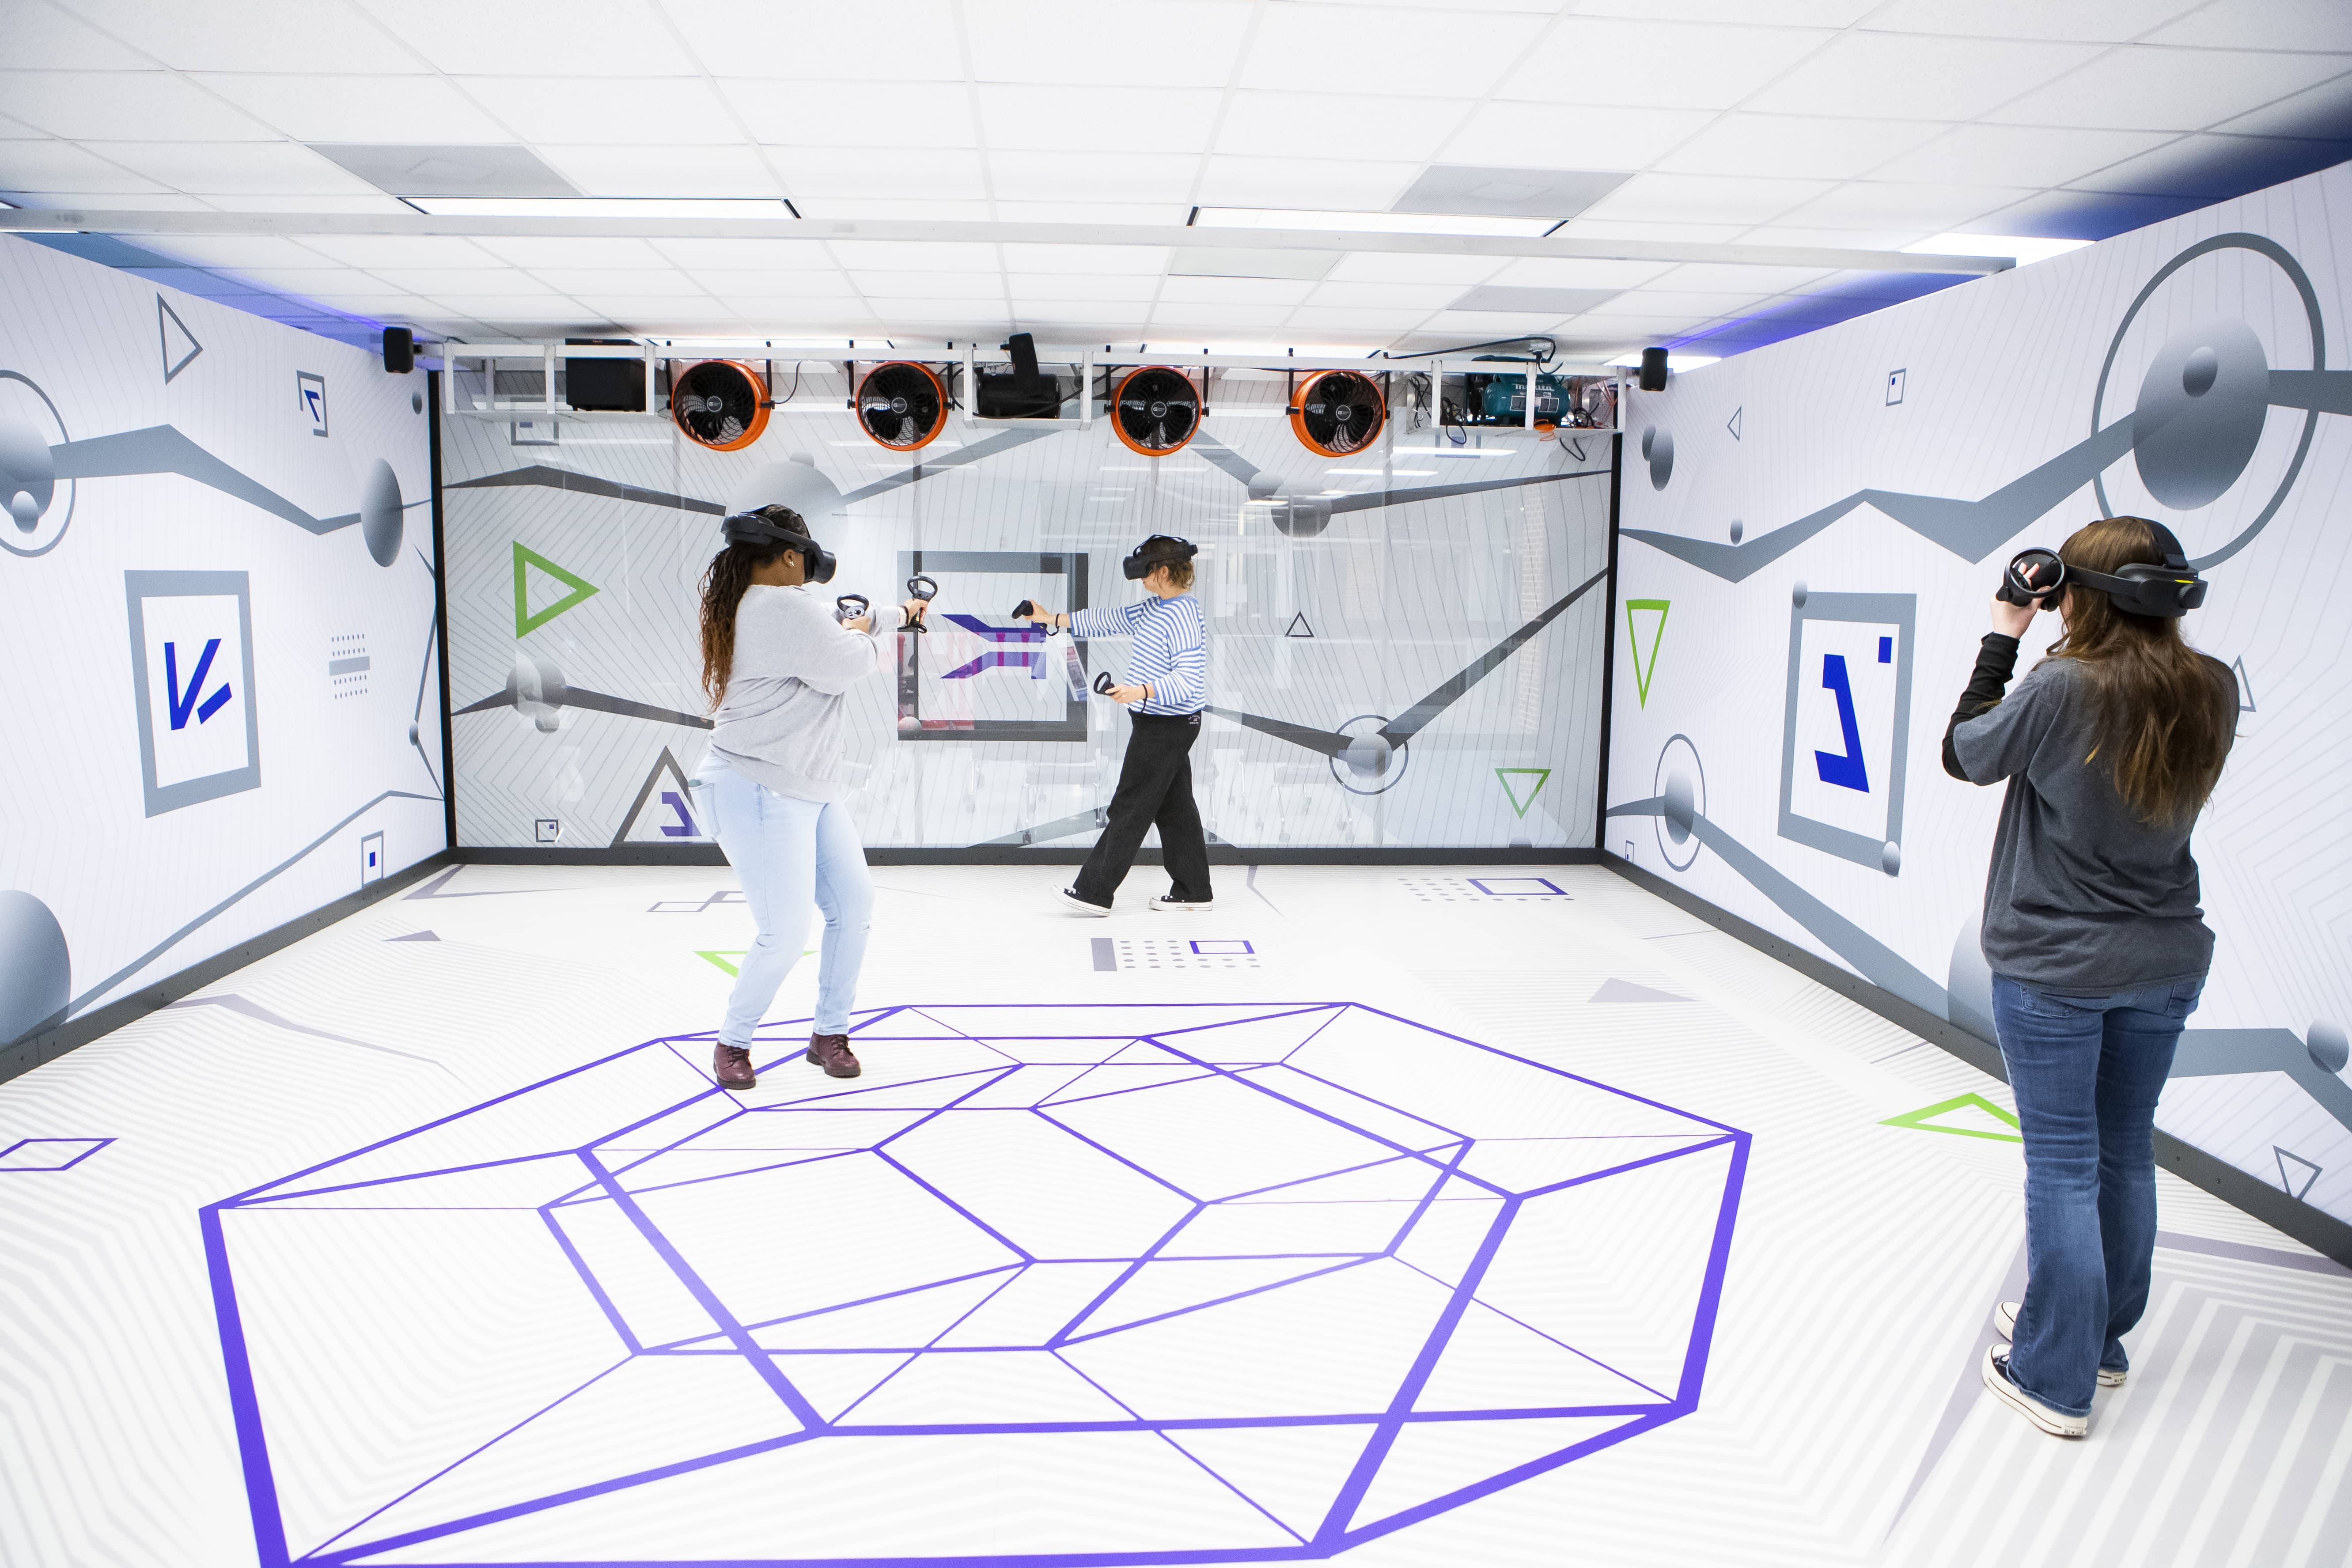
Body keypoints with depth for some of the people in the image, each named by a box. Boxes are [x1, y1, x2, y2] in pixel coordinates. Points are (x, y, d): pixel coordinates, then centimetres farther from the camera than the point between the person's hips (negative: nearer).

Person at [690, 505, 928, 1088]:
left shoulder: (746, 604, 13)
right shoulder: (786, 607, -20)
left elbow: (837, 625, 27)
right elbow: (849, 663, -15)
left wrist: (899, 613, 38)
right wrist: (862, 634, 9)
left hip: (808, 792, 11)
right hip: (760, 795, -11)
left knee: (853, 904, 9)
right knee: (785, 935, -8)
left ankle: (830, 1034, 22)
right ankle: (731, 1044, 14)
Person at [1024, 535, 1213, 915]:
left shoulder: (1184, 616, -20)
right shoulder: (1156, 608, 10)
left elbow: (1189, 680, -26)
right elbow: (1113, 620, 17)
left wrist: (1141, 692, -38)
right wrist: (1053, 620, 17)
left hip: (1168, 726, -10)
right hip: (1162, 724, 10)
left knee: (1130, 808, -3)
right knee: (1174, 806, 13)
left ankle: (1093, 893, 3)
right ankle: (1193, 891, 20)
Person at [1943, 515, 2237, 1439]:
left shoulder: (2061, 690, -21)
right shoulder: (2212, 694, -3)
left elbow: (1964, 756, -7)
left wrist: (2001, 640, -3)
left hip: (2054, 966, -6)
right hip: (2166, 961, 6)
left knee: (2063, 1164, 3)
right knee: (2126, 1153, 19)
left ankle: (2054, 1380, 15)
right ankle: (2102, 1338, 37)